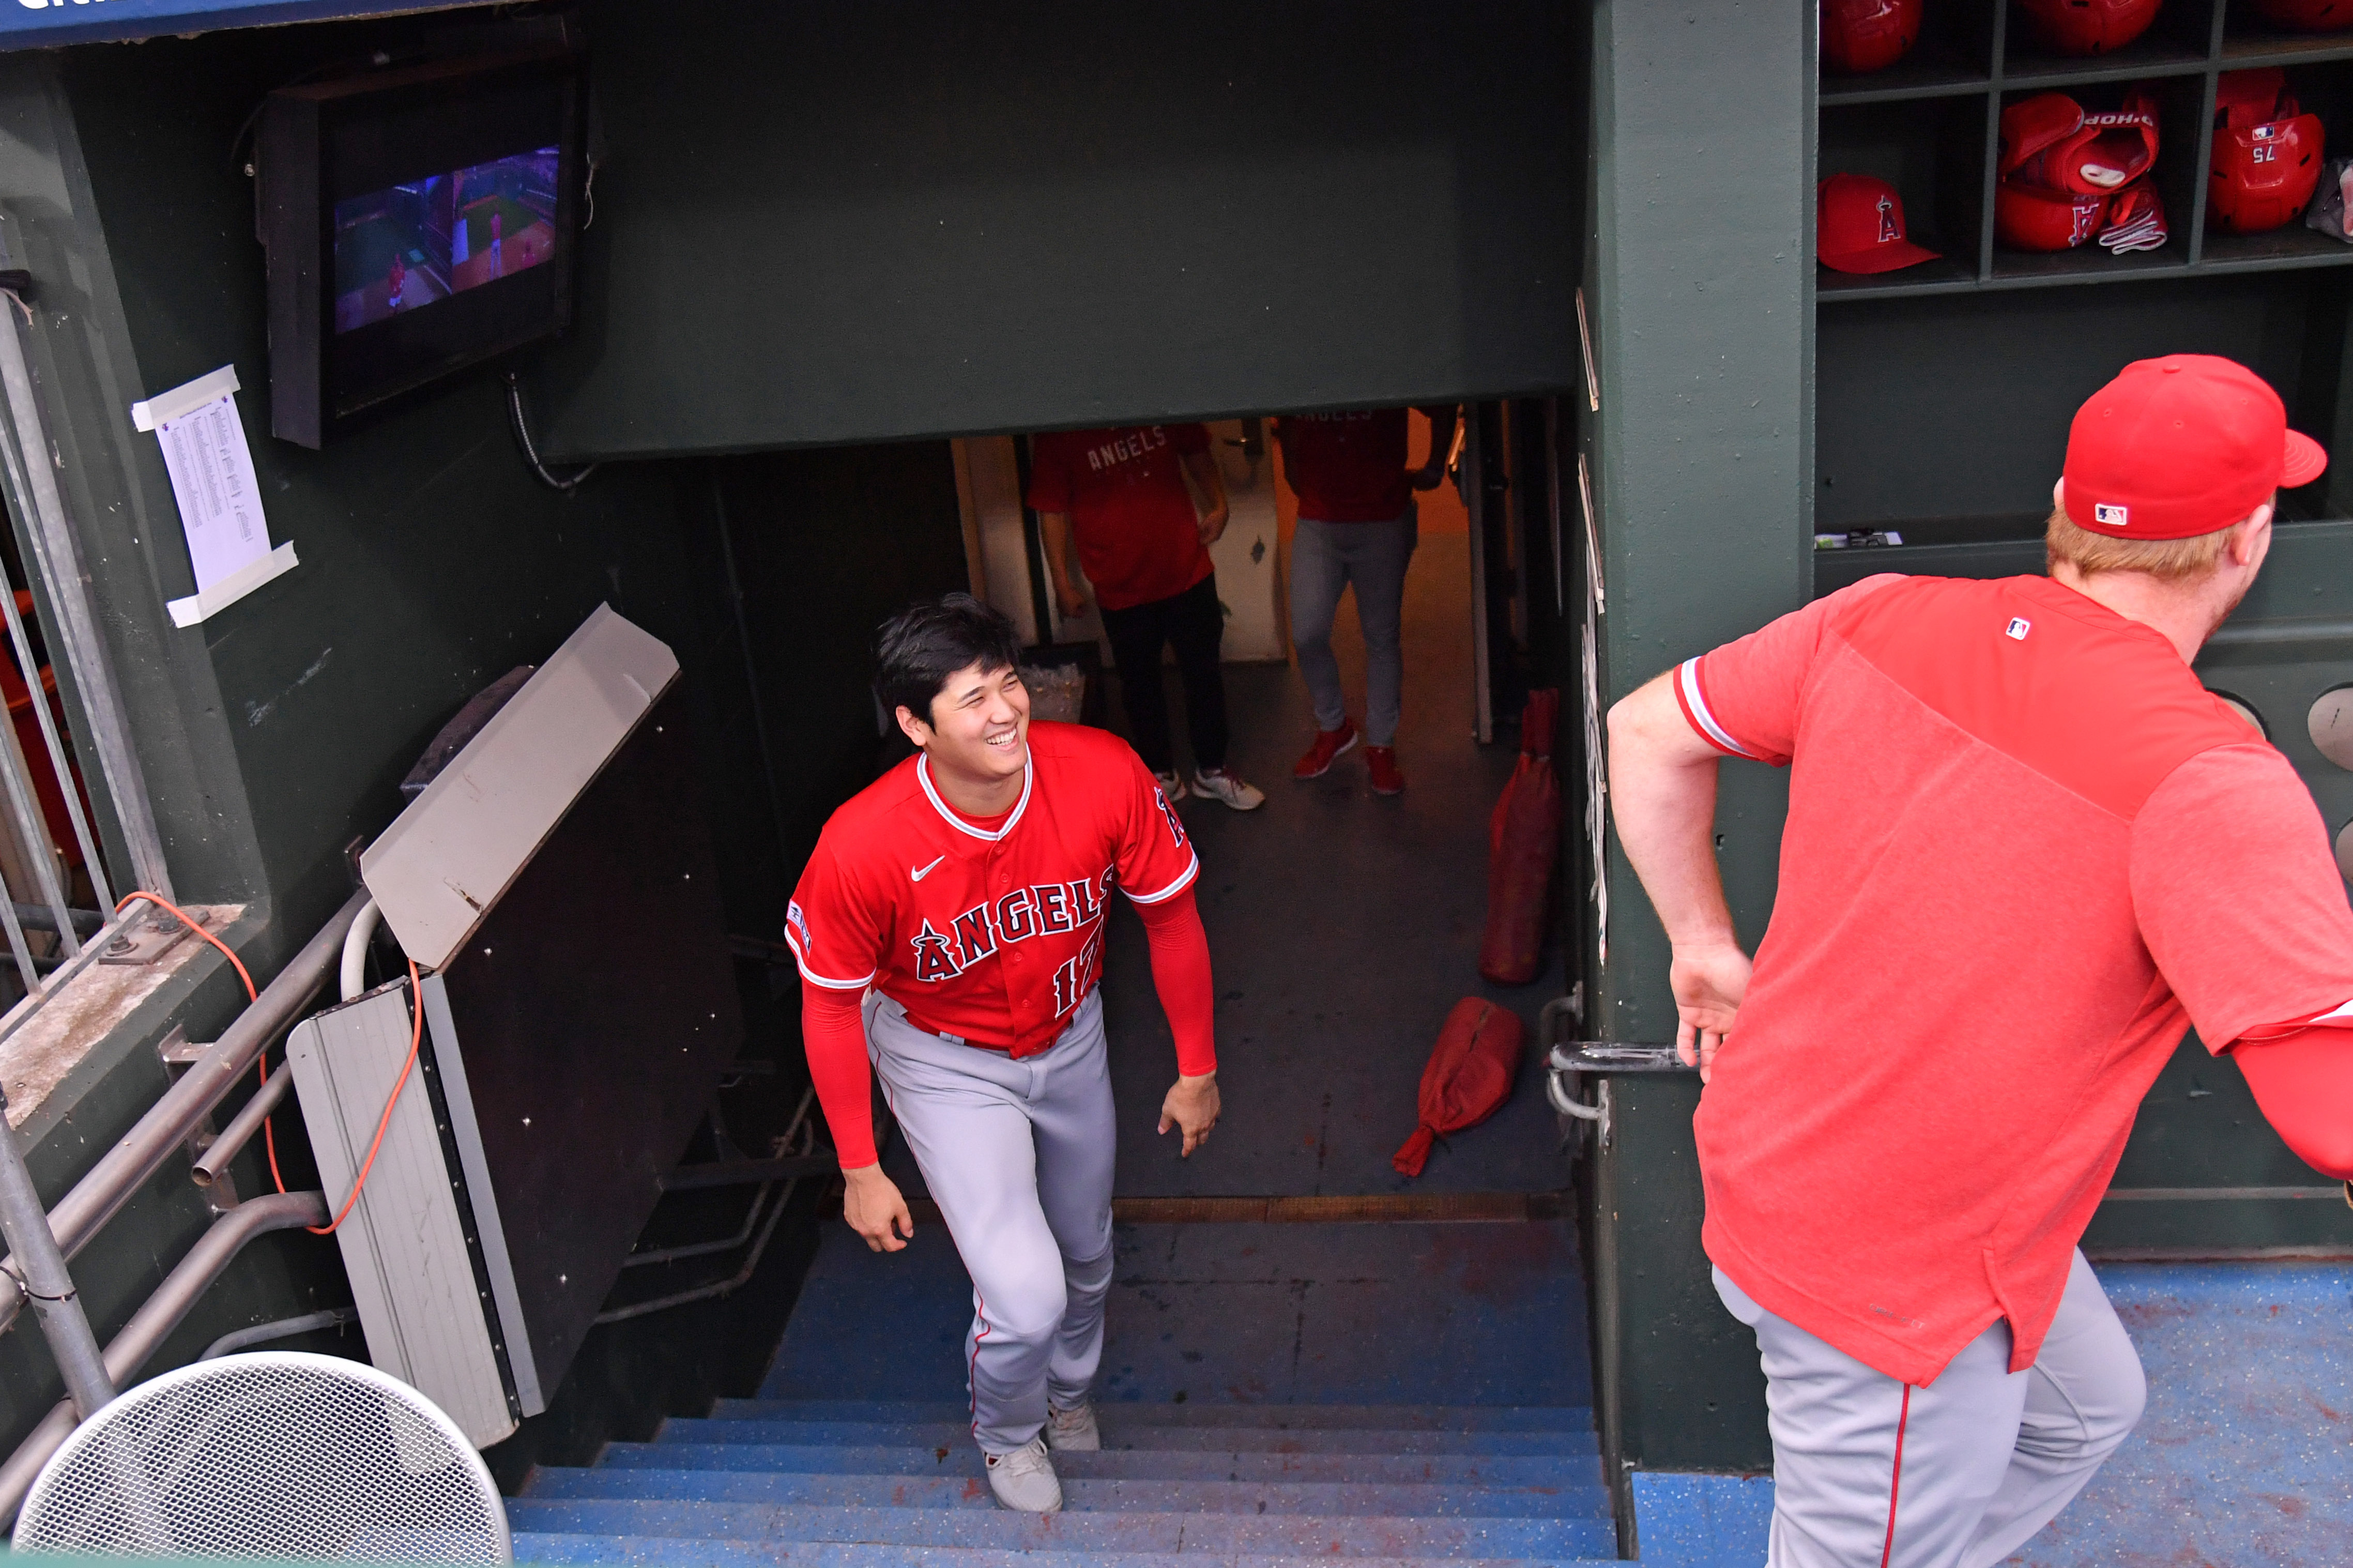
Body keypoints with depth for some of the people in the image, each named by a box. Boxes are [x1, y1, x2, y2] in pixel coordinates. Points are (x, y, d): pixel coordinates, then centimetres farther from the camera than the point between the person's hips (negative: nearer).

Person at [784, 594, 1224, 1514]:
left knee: (1084, 1251, 23)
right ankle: (1006, 1436, 27)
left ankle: (1069, 1392, 59)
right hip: (945, 1061, -3)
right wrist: (859, 1171, -9)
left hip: (1068, 1036, 4)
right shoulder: (862, 848, -35)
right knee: (1025, 1296, -11)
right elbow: (830, 1003, -17)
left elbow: (1171, 920, -12)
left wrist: (1196, 1071, -2)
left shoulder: (1104, 776, -30)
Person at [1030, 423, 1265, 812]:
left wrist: (1218, 504, -4)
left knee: (1204, 673, 12)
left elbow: (1197, 455, 11)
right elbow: (1053, 512, -7)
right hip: (1122, 588, -2)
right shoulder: (1057, 438, -10)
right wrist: (1063, 583, -8)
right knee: (1140, 683, 12)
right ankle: (1161, 775, 31)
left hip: (1188, 572, 2)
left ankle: (1211, 770, 30)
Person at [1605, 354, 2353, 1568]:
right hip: (1897, 1286, -8)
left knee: (2082, 1409, 30)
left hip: (1779, 1170, 8)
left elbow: (1646, 736, 2)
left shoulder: (1881, 620, -8)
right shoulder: (2210, 781, -27)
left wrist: (1705, 945, 11)